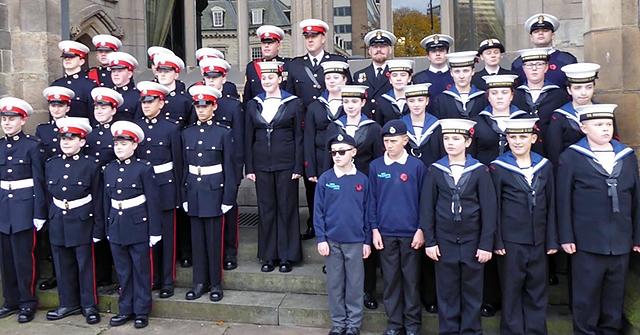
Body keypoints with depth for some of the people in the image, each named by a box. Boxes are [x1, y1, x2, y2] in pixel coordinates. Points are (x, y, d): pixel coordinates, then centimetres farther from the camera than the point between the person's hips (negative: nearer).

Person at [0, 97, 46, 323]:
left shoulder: (33, 145, -5)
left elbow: (39, 182, -7)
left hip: (24, 208, -5)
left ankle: (28, 302, 12)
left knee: (24, 257, 0)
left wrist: (39, 213, -10)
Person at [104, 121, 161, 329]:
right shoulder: (109, 169, 7)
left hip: (138, 226, -4)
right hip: (116, 227, 5)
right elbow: (106, 201, 12)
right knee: (123, 272, 13)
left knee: (141, 270, 6)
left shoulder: (144, 168, -8)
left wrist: (155, 231, -10)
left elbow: (153, 201, -8)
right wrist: (107, 229, 11)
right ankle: (125, 310, 25)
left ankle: (142, 311, 18)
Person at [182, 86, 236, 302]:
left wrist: (228, 198, -8)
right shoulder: (187, 133, 8)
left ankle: (216, 283, 15)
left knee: (214, 238, 2)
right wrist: (184, 195, 6)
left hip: (214, 190, -4)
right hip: (194, 191, 4)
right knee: (197, 238, 9)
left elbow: (229, 167, -5)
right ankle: (200, 282, 21)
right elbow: (184, 166, 10)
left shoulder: (223, 132, -4)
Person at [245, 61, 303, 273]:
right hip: (262, 165, 3)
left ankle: (287, 256, 15)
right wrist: (249, 167, 2)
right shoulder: (253, 105, 8)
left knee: (287, 209, 4)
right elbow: (248, 138, 8)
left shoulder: (293, 103, 0)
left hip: (286, 164, -3)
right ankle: (269, 256, 19)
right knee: (266, 209, 8)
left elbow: (299, 136, -1)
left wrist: (298, 167, -7)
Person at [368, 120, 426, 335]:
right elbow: (372, 200, 3)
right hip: (385, 232, 1)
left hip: (411, 232, -1)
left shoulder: (417, 166, -4)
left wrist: (421, 229, -5)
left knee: (411, 279, 8)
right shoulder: (375, 166, 1)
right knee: (391, 280, 10)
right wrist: (374, 229, -1)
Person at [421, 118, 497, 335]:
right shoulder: (435, 171, 1)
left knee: (472, 291, 10)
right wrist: (429, 241, -3)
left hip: (472, 242, -1)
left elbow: (489, 209, -3)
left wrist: (486, 244, -7)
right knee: (446, 292, 9)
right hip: (444, 243, 1)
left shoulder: (480, 171, -2)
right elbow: (426, 208, 1)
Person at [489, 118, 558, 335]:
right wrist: (497, 242, -7)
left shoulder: (545, 166, 6)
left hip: (538, 242, 3)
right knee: (511, 290, 7)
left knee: (538, 290, 12)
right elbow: (494, 208, -5)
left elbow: (551, 206, 7)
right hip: (510, 241, -3)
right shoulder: (498, 168, -5)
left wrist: (552, 240, 5)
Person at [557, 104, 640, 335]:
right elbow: (563, 200, -4)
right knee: (586, 295, 5)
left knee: (615, 295, 13)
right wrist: (566, 237, -8)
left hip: (621, 243, 4)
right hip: (587, 243, -4)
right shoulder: (571, 157, -1)